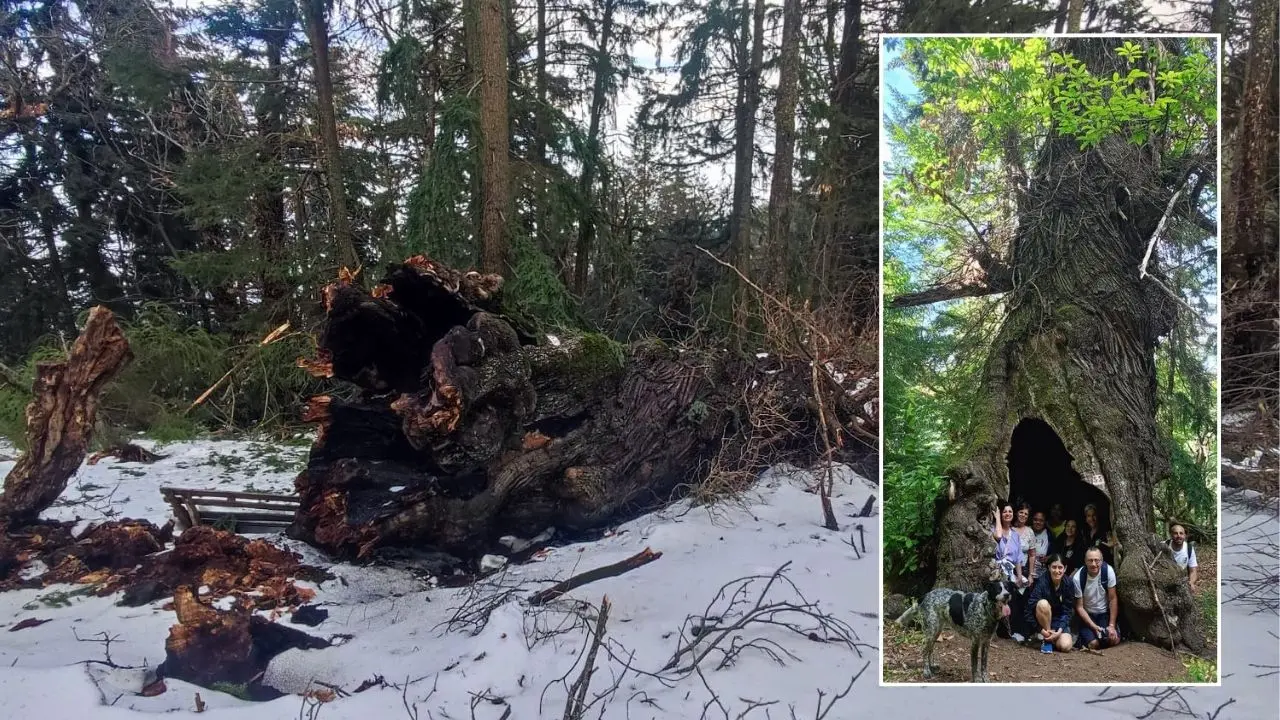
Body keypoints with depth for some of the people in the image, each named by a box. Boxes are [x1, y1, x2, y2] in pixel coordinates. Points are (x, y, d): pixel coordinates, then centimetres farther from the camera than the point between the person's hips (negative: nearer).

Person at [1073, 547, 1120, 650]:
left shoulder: (1108, 571, -19)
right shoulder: (1078, 578, -22)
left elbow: (1113, 599, -10)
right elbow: (1079, 607, -12)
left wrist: (1112, 625, -13)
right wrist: (1094, 626, -20)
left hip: (1104, 613, 2)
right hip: (1087, 615, -2)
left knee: (1114, 639, -17)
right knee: (1093, 644, -20)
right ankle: (1082, 638, 13)